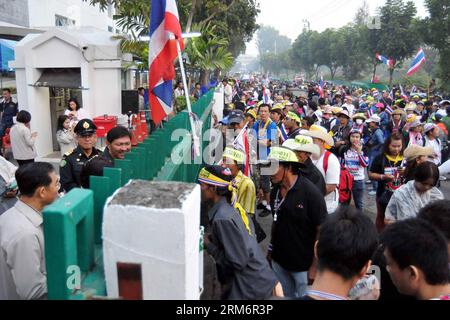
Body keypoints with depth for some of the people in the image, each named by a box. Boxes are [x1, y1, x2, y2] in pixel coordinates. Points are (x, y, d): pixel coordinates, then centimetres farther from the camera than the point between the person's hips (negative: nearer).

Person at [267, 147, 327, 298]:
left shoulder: (310, 192, -20)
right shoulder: (275, 191, -1)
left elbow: (322, 230, -17)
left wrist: (315, 265, -15)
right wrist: (271, 249, 12)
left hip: (303, 263, -6)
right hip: (278, 260, 6)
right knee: (285, 296, 22)